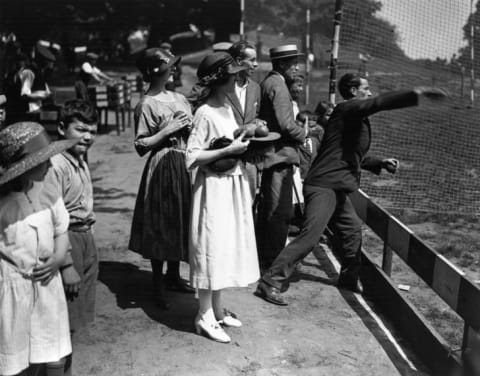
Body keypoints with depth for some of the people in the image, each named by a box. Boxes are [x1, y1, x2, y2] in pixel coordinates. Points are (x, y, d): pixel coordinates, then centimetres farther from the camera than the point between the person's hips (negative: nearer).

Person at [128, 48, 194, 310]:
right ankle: (158, 285, 14)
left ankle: (173, 276, 30)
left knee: (180, 221, 14)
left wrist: (190, 127, -2)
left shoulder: (179, 98, 10)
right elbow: (141, 146, -13)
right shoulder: (146, 104, -10)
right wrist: (167, 131, -18)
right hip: (162, 167, -7)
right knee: (160, 226, 0)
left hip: (182, 165, 7)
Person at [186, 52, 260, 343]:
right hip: (214, 187, -9)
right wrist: (229, 150, -21)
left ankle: (218, 310, 28)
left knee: (227, 247, 15)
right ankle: (205, 317, 12)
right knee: (212, 248, -1)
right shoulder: (205, 113, -16)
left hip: (234, 184, 9)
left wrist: (244, 142, 2)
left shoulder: (227, 107, 9)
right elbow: (192, 158, -20)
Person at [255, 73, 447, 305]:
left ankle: (348, 279, 36)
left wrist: (381, 163, 26)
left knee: (352, 231, 19)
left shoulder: (355, 117, 21)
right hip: (323, 186, -11)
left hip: (337, 189, 11)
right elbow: (380, 102, -24)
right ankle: (271, 282, -11)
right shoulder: (347, 109, -8)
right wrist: (417, 93, -26)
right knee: (310, 236, -16)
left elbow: (353, 157, 31)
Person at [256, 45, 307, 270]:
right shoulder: (278, 85, -14)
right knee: (280, 213, -5)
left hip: (269, 155, 11)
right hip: (280, 155, -10)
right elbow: (286, 125, -21)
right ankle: (274, 265, 1)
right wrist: (305, 135, -3)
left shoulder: (267, 83, 17)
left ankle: (264, 260, 27)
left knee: (267, 212, 16)